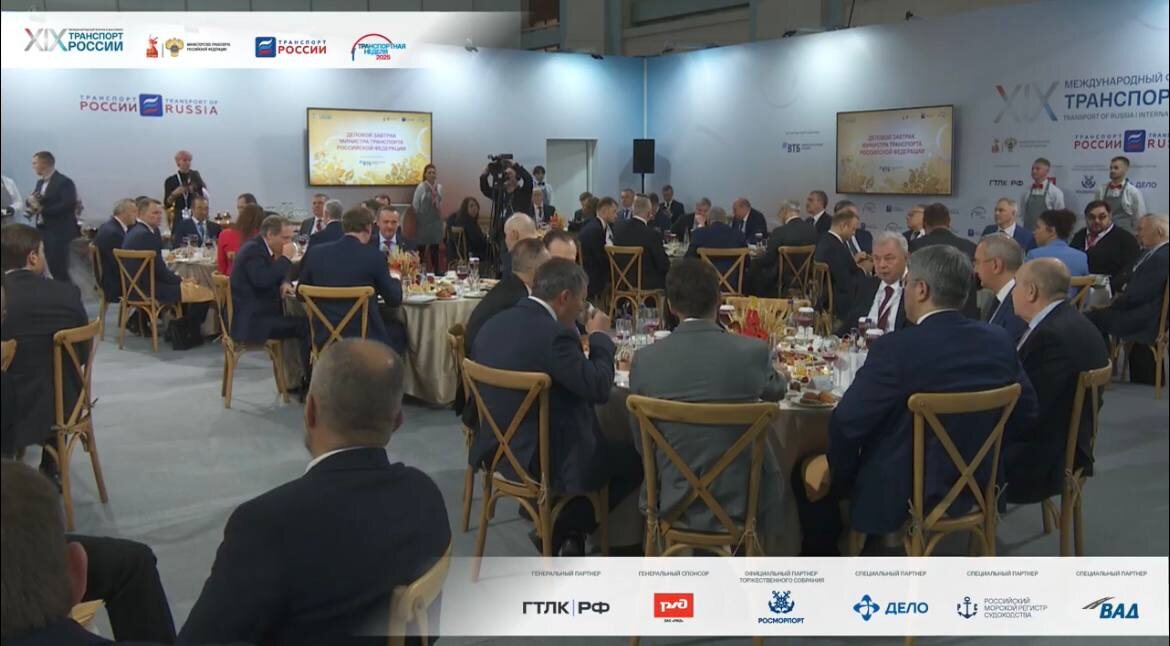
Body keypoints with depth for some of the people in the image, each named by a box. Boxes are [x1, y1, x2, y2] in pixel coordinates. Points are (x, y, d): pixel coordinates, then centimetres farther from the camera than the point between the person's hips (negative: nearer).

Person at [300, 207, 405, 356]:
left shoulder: (315, 253, -1)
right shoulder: (374, 256, -12)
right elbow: (394, 300, -4)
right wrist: (394, 281, 17)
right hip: (363, 337, -4)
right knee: (398, 330, 26)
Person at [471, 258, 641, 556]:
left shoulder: (493, 324, 2)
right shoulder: (554, 334, -24)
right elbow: (599, 388, -20)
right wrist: (600, 336, -5)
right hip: (543, 461, -9)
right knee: (635, 459, 10)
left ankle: (561, 526, 24)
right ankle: (565, 530, 15)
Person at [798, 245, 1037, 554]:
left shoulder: (895, 349, -24)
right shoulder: (999, 341, -6)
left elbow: (846, 424, -21)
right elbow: (1024, 412, 4)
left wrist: (841, 475, -4)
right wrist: (976, 452, 15)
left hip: (898, 496, -7)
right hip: (976, 488, 7)